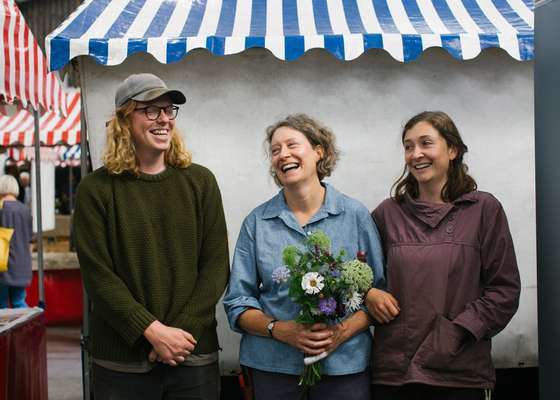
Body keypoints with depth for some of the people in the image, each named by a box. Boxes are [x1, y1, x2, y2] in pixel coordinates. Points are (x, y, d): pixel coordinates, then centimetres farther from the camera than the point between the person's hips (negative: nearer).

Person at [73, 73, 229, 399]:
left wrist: (182, 330, -10)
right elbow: (98, 274, -8)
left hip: (194, 354, 2)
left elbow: (216, 264, 0)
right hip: (121, 360, -1)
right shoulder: (97, 188, -2)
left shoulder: (200, 182, 3)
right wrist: (154, 331, -16)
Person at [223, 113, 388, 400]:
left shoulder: (355, 215, -1)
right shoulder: (256, 222, 2)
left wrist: (345, 330, -14)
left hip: (345, 363, 0)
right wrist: (280, 330, -13)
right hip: (272, 365, 1)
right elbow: (237, 302, 2)